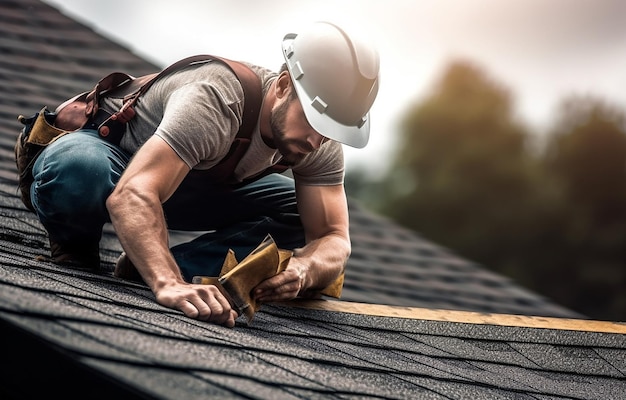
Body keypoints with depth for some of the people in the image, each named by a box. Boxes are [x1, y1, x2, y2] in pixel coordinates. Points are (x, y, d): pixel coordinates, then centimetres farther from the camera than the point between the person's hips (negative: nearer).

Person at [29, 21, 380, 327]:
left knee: (304, 215, -14)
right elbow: (132, 195, -52)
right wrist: (169, 284, -67)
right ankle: (75, 252, -8)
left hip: (192, 186, 6)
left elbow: (333, 238, -21)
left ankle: (144, 263, -17)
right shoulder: (213, 101, -40)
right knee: (79, 170, -42)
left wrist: (302, 270, -45)